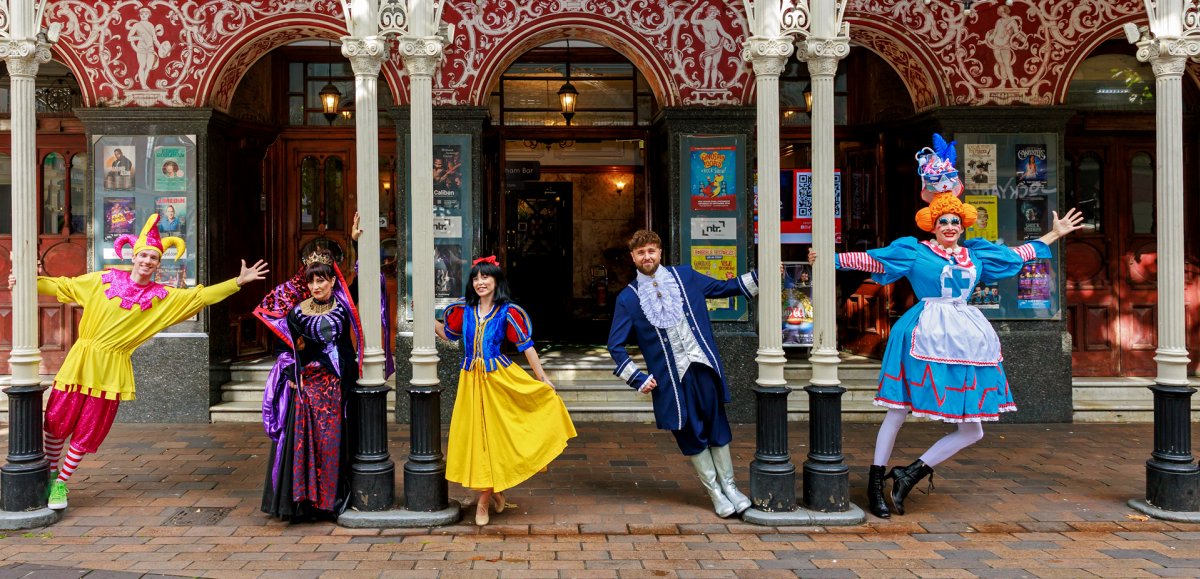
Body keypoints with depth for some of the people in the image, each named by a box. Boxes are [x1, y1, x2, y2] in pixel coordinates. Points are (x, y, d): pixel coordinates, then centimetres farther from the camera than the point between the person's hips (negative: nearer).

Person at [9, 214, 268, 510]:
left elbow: (200, 296, -3)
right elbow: (63, 285, 12)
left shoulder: (162, 297, 2)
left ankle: (61, 483, 24)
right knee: (57, 422, 6)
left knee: (87, 432, 6)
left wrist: (238, 282, -10)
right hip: (80, 360, 0)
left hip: (111, 369, 0)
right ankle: (50, 474, 30)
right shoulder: (104, 280, 3)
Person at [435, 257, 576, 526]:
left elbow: (526, 345, -2)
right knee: (473, 435, 4)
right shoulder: (464, 309, 6)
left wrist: (542, 378, -2)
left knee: (492, 434, 0)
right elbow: (448, 333, 21)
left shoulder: (507, 312, -4)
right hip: (471, 379, 3)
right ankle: (495, 490, 23)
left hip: (498, 378, -3)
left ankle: (484, 500, 11)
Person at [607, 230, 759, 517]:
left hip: (704, 367, 2)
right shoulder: (628, 298, 1)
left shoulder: (685, 276, 7)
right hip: (671, 378, -1)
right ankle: (715, 493, 21)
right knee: (692, 436, 6)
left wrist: (762, 275, 10)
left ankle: (729, 486, 23)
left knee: (717, 428, 6)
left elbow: (726, 288, 18)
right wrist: (639, 379, -3)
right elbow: (615, 346, 4)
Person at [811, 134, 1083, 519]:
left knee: (973, 429, 2)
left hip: (967, 337, 5)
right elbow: (872, 260, 2)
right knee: (898, 411, -4)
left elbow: (1017, 254, 27)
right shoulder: (913, 250, 3)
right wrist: (832, 258, -4)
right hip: (926, 334, -5)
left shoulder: (976, 255, 16)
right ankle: (875, 483, 8)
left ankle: (911, 473, 10)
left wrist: (1054, 235, 32)